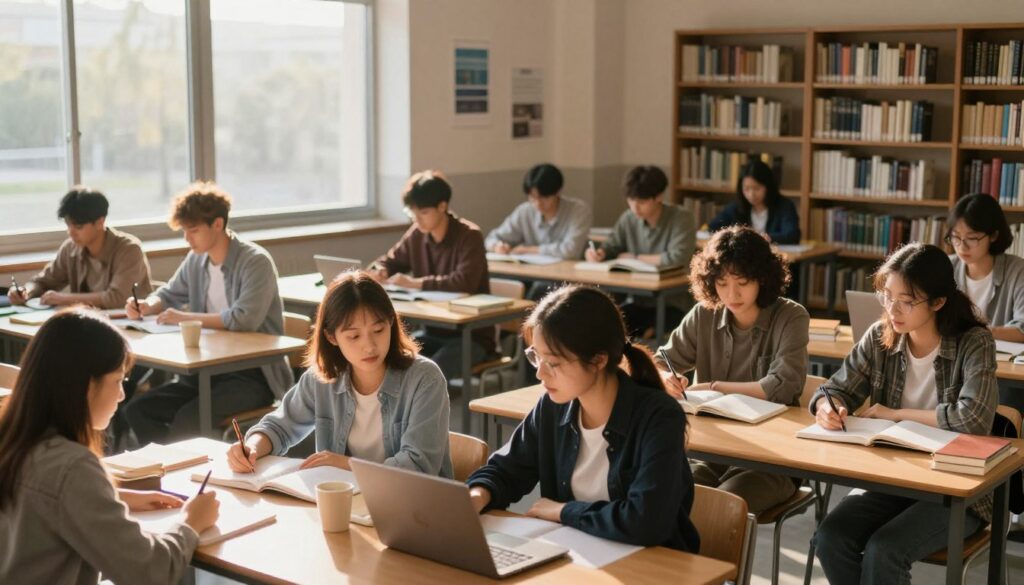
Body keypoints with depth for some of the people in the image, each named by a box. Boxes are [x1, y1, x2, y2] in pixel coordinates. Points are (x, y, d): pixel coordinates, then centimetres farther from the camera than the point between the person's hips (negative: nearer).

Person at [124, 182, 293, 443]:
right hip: (208, 368, 7)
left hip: (254, 375, -7)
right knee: (137, 410, -8)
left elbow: (245, 319, -27)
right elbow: (169, 295, 26)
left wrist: (185, 318, -18)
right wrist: (146, 306, 1)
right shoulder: (196, 259, 9)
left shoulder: (256, 262, -13)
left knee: (189, 418, -29)